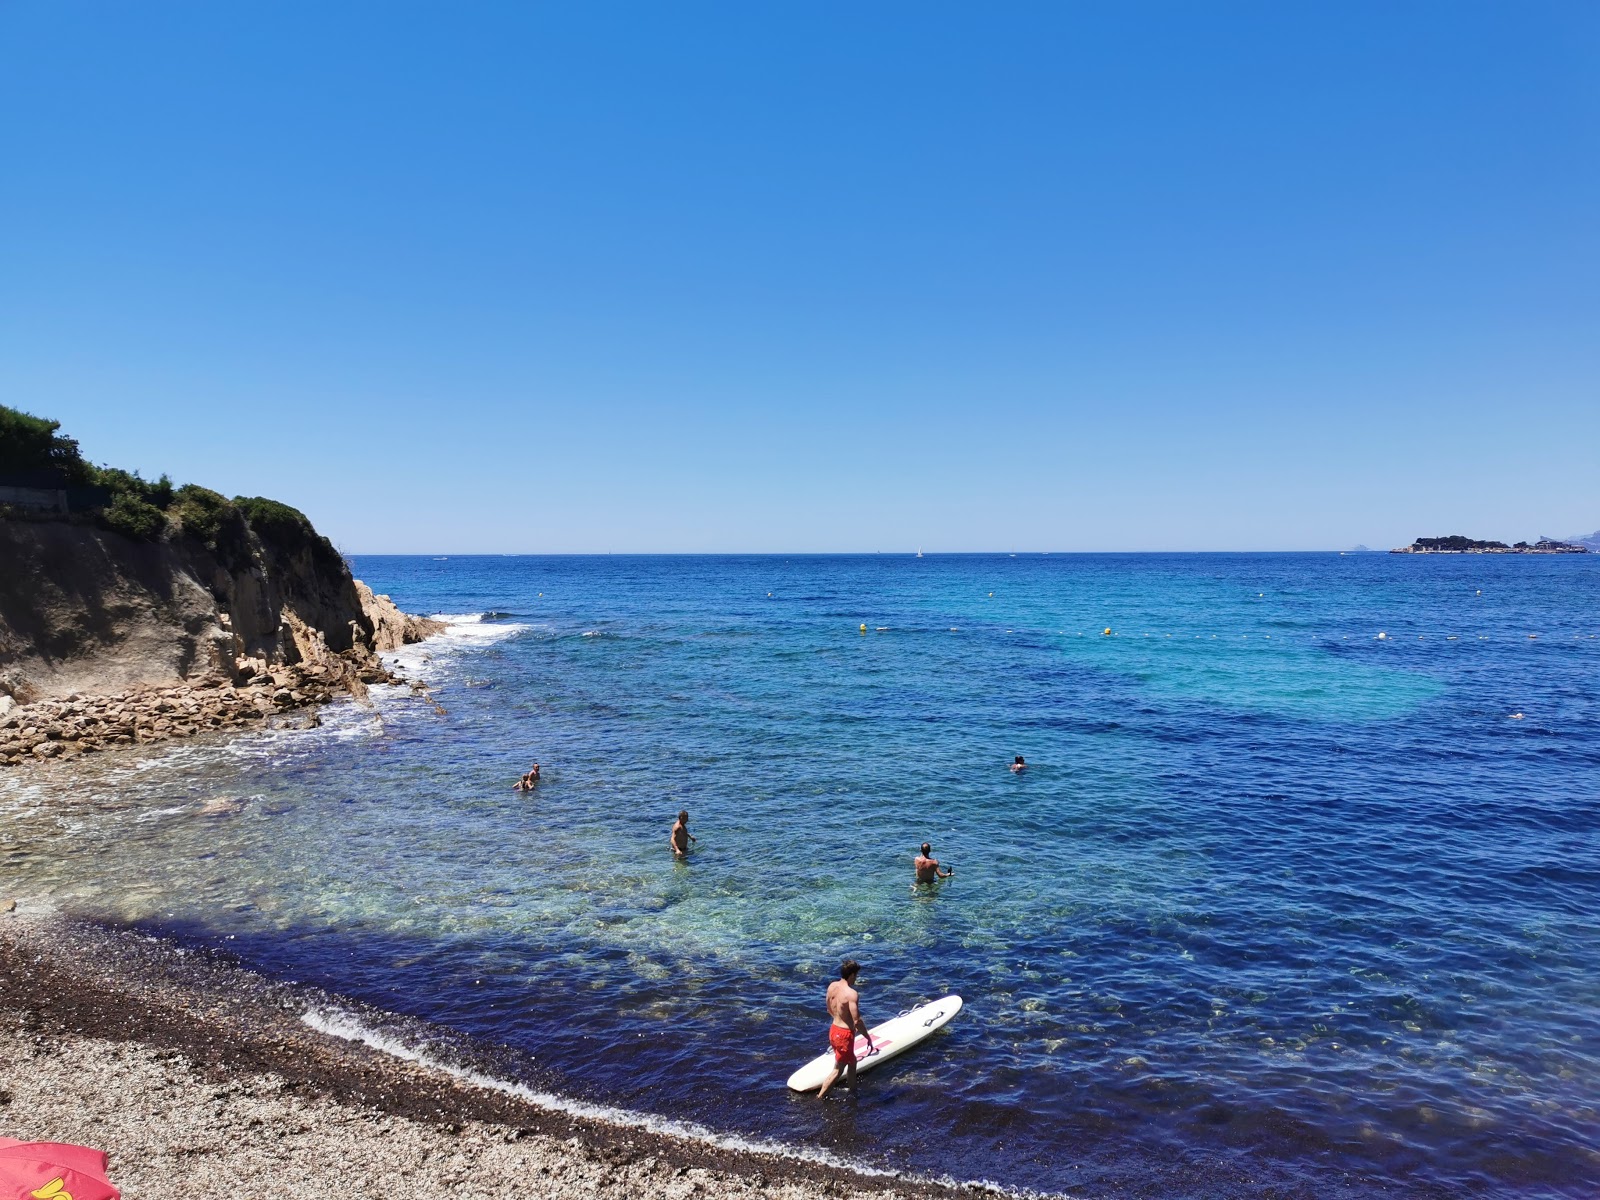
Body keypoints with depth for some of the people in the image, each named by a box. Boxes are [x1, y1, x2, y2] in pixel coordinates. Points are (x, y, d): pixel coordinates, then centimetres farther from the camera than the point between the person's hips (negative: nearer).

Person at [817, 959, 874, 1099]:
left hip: (833, 1030, 8)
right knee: (837, 1070, 10)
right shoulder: (852, 994, -24)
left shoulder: (832, 986, 0)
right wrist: (868, 1038, -12)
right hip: (845, 1035, -8)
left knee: (852, 1061, 26)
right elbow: (857, 1021, -24)